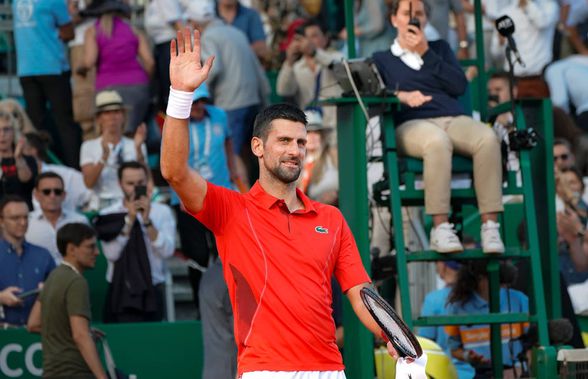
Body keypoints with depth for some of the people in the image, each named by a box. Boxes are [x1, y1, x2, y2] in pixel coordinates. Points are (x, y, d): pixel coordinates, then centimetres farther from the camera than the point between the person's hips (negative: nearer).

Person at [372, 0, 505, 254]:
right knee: (437, 141, -41)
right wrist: (399, 95, -14)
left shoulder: (439, 48, 30)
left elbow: (460, 86, 12)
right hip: (412, 124, -3)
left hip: (454, 119, 3)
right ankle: (440, 228, -44)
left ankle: (489, 226, -38)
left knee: (488, 138, -34)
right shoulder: (382, 59, 25)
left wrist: (426, 53, 7)